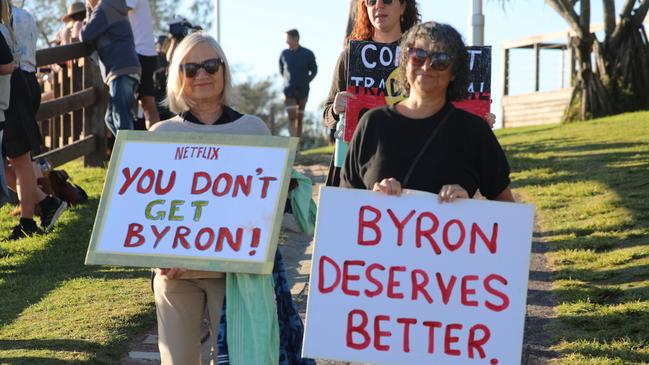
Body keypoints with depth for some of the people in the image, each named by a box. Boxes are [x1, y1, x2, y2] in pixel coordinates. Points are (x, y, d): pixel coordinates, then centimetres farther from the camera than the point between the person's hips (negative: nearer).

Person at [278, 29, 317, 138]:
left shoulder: (308, 54, -2)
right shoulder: (284, 54, 3)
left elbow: (314, 71, 9)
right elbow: (281, 69, 17)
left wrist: (306, 82, 2)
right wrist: (287, 81, 8)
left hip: (303, 91, 0)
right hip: (289, 91, 0)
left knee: (299, 118, 6)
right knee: (291, 117, -12)